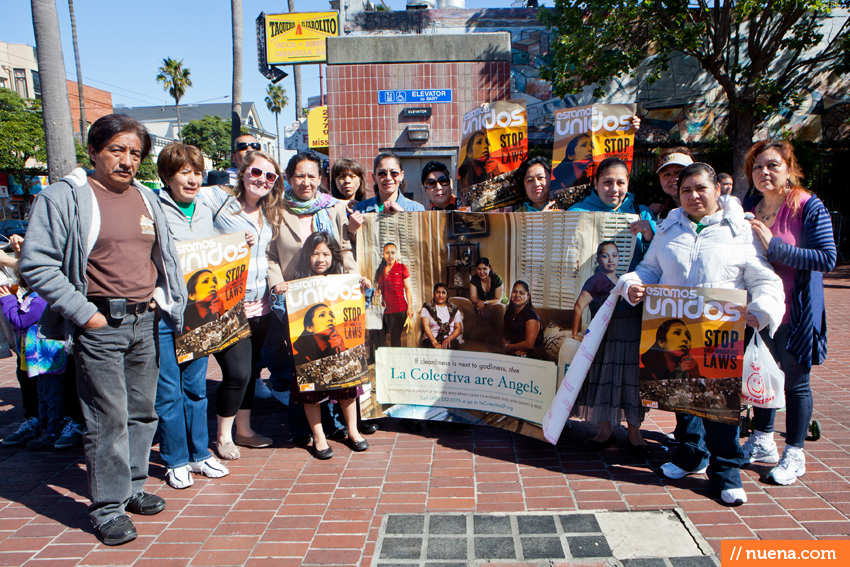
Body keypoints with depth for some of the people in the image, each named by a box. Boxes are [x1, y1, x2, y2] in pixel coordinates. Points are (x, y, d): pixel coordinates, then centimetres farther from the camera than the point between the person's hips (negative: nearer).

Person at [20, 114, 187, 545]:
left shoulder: (146, 199, 14)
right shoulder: (65, 197, -5)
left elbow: (165, 257, 22)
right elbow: (36, 264, -10)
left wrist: (170, 305, 11)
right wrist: (82, 312, -14)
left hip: (145, 321, 6)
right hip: (99, 325, -6)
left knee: (142, 411, 13)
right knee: (108, 417, -1)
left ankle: (132, 488, 31)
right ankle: (108, 507, 14)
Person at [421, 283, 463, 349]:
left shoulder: (454, 309, 17)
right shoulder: (427, 307, 10)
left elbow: (458, 328, 8)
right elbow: (426, 326, -4)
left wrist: (449, 338, -13)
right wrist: (435, 343, -20)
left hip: (450, 339, 1)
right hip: (430, 339, -1)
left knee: (449, 348, -35)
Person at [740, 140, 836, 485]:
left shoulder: (809, 207, -11)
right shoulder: (748, 209, 5)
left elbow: (828, 258, -20)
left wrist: (774, 245, -24)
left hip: (793, 313, -5)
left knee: (795, 382, 7)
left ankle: (794, 455, 22)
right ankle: (763, 442, 34)